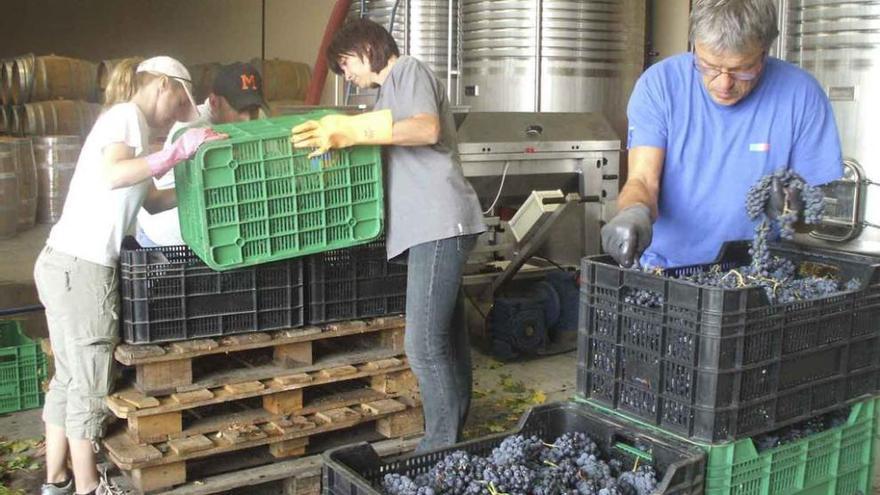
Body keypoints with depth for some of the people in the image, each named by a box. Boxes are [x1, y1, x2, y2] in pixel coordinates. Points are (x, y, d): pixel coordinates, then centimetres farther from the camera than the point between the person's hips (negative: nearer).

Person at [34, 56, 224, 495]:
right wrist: (178, 151, -25)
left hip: (64, 263, 10)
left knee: (69, 378, 16)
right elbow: (112, 175, -26)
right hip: (81, 268, -10)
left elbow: (151, 200, 20)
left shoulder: (127, 120, 21)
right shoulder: (127, 114, -7)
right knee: (90, 384, 1)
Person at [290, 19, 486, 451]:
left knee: (423, 343, -12)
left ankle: (440, 448, -5)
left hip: (439, 224, -10)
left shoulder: (408, 69, 0)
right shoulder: (390, 90, 28)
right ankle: (453, 438, 21)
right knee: (445, 336, 13)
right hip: (428, 226, 10)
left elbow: (426, 129, -19)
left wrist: (349, 132, -23)